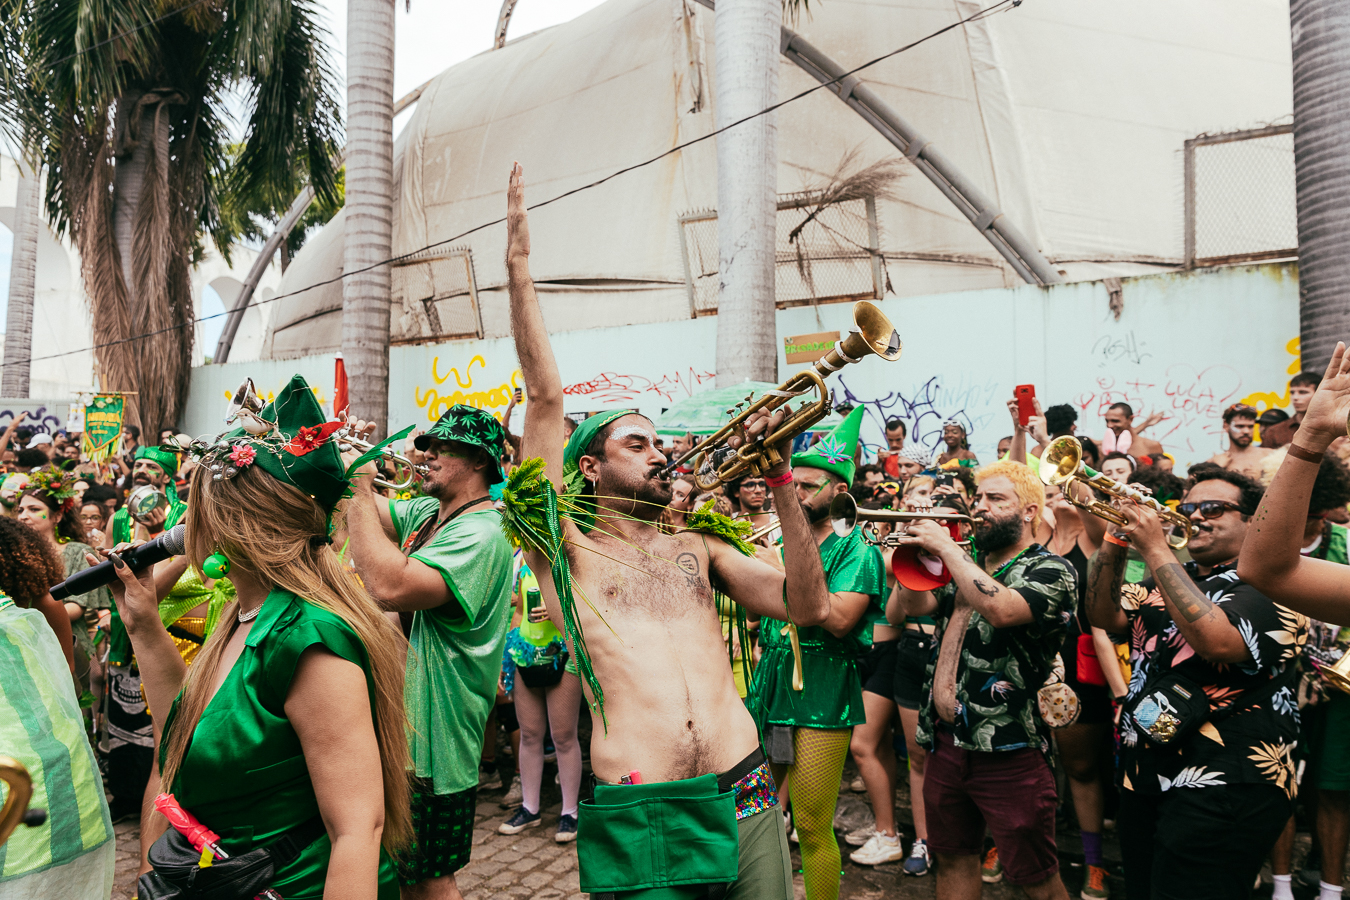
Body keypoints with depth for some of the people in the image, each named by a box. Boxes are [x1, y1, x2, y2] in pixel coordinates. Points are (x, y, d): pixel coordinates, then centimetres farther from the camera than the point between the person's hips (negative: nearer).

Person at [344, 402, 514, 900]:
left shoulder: (481, 534, -24)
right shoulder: (424, 513, 6)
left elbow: (390, 586, -36)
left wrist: (358, 489, -29)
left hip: (434, 744, -9)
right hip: (403, 727, 9)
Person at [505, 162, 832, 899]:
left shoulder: (698, 540, 14)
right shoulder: (564, 544, 4)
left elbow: (806, 608, 5)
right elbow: (544, 399, -1)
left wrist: (781, 484, -1)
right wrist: (518, 266, -3)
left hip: (744, 800, 4)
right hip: (637, 817, -3)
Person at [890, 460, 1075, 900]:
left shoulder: (1050, 570, -9)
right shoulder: (966, 564, 14)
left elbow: (1001, 609, -28)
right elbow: (914, 605, 4)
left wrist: (946, 546, -22)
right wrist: (917, 548, -9)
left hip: (1009, 751, -6)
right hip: (945, 742, 7)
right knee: (954, 860, 20)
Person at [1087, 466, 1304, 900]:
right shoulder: (1171, 579, 14)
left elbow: (1217, 640, -27)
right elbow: (1105, 617, 3)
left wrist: (1155, 548, -24)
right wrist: (1115, 544, -10)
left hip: (1222, 789, -7)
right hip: (1145, 778, 7)